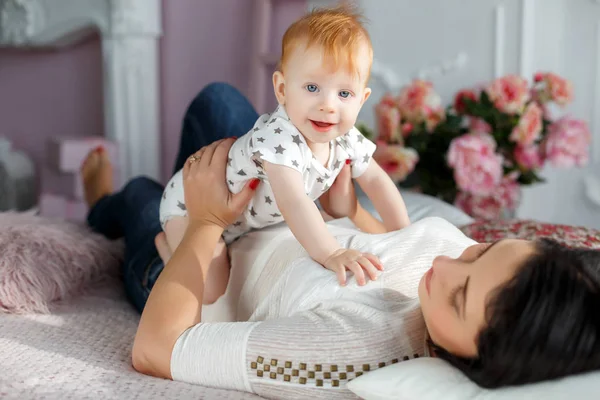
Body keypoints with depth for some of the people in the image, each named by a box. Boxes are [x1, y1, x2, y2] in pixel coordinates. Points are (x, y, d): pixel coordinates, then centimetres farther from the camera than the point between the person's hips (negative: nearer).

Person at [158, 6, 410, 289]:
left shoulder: (347, 138, -16)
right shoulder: (278, 138, -41)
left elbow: (376, 180, -3)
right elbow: (292, 201, -52)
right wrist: (329, 253, -59)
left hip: (250, 215, 7)